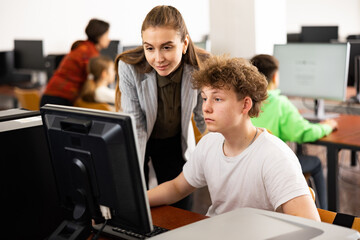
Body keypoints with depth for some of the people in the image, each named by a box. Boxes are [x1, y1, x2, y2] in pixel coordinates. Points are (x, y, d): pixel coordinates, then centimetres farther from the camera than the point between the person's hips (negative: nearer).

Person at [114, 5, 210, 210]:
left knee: (181, 212, 6)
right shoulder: (129, 67, -28)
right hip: (136, 144, -1)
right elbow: (135, 127, -24)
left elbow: (205, 119, -8)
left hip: (176, 143, 2)